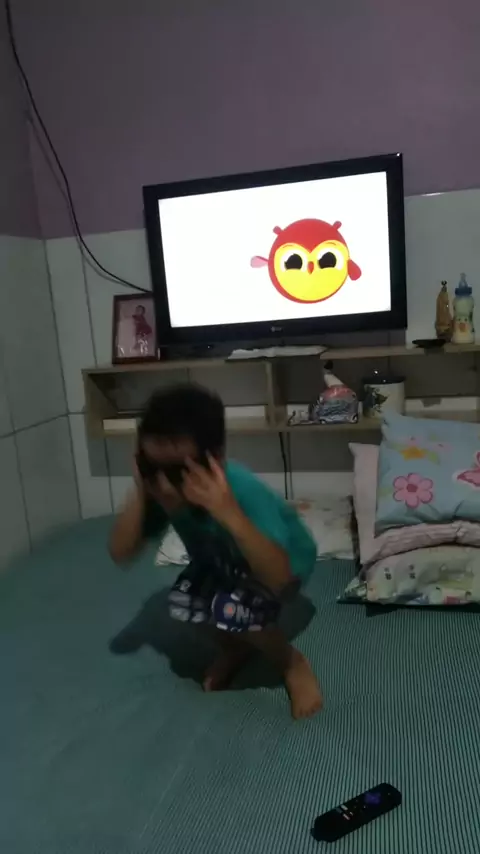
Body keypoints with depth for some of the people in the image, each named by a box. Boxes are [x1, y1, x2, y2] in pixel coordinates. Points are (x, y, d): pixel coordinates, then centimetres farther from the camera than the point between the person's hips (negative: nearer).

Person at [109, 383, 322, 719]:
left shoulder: (246, 491, -42)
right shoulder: (161, 491, -26)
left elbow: (278, 577, -47)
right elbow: (121, 553, -22)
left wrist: (229, 513, -57)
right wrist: (139, 494, -36)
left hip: (286, 557, -5)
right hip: (222, 561, 5)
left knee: (232, 610, -30)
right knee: (182, 601, -20)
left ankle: (295, 664, 0)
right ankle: (234, 648, 12)